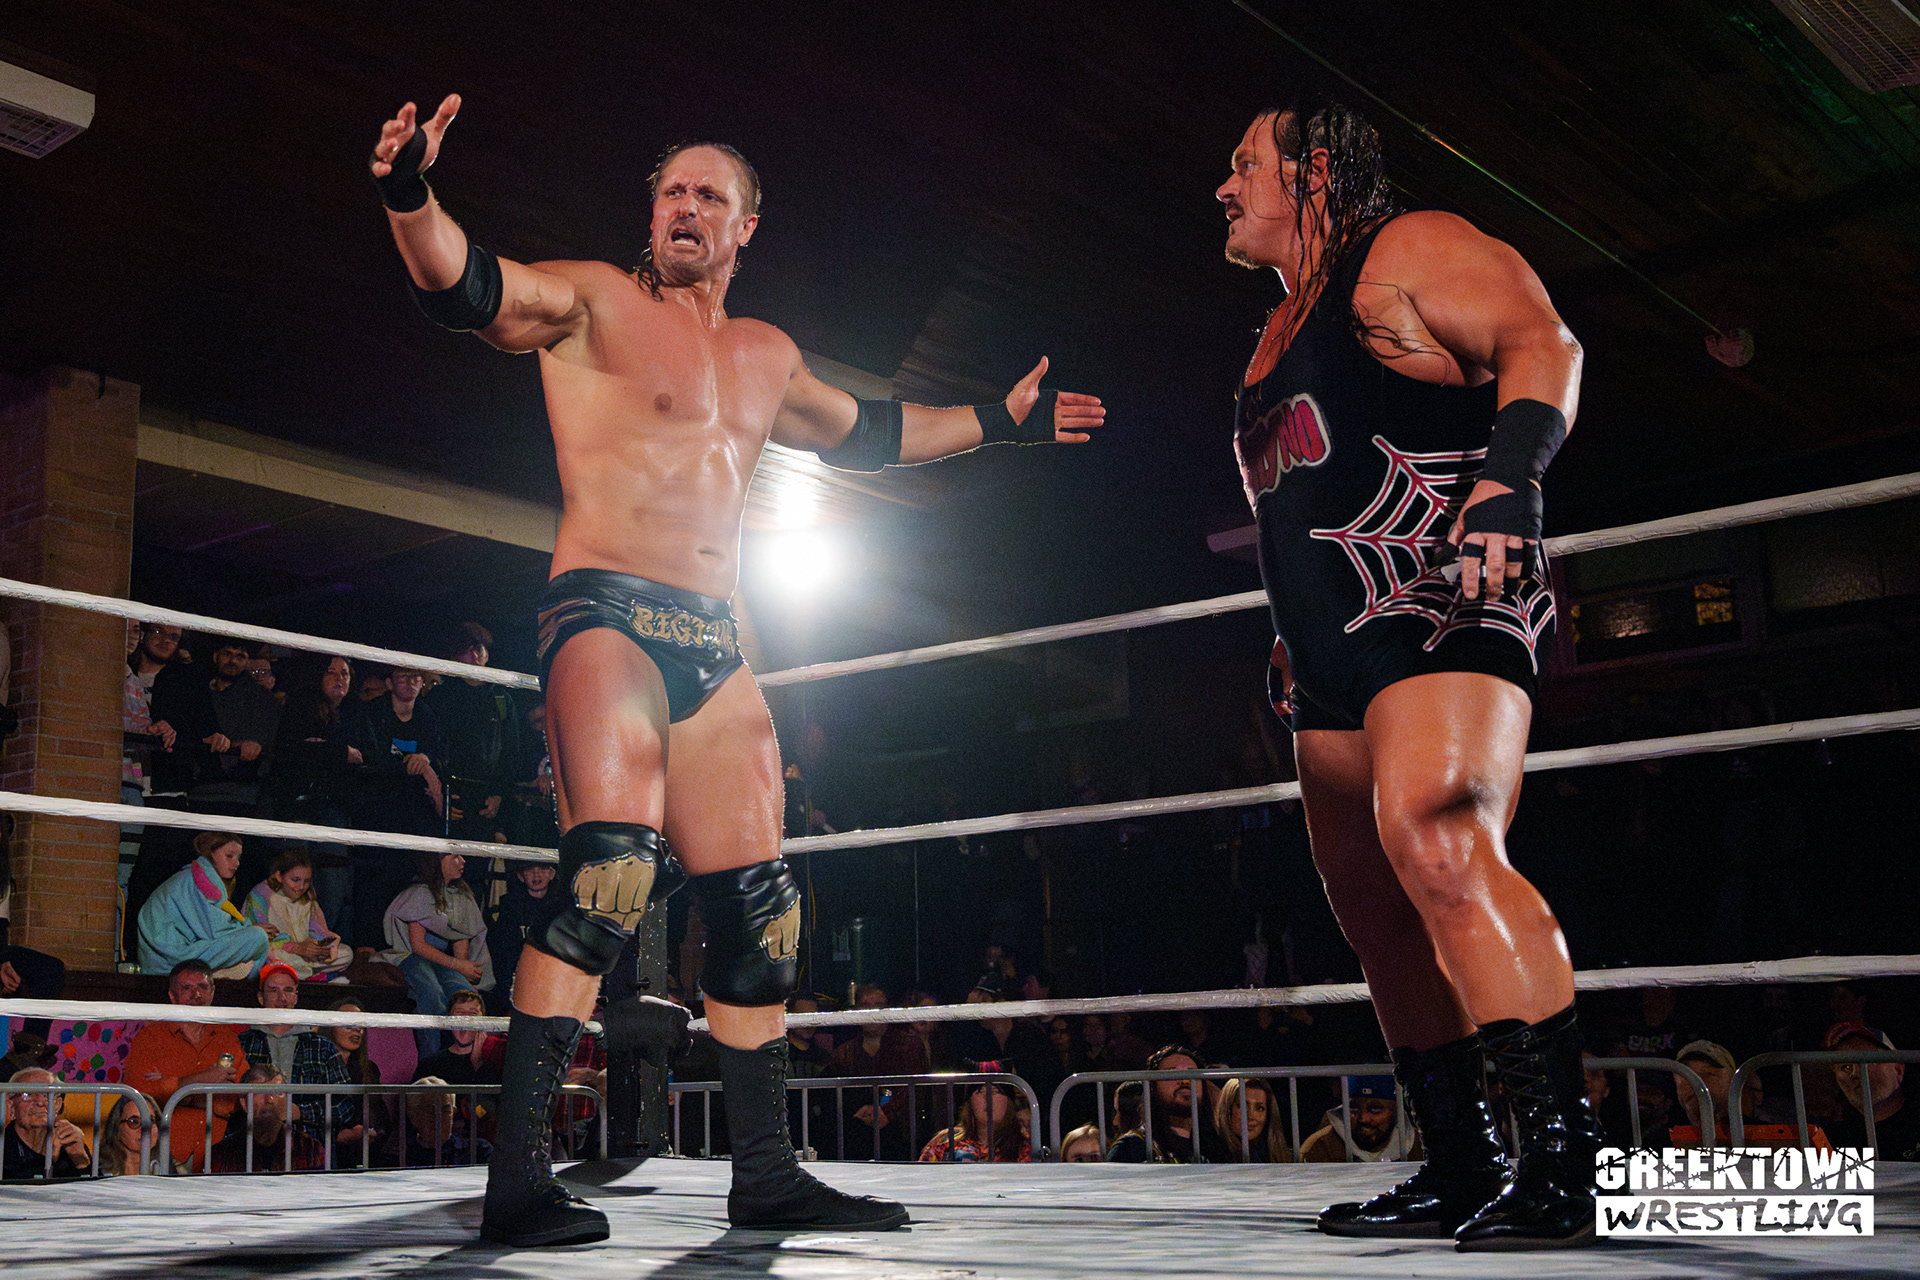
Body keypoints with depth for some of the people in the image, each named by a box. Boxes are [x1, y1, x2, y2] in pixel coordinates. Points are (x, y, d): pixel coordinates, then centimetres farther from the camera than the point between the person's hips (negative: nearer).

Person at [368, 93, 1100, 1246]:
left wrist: (993, 423, 43)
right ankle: (520, 1173, -23)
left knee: (760, 907, 5)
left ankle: (767, 1172, 16)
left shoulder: (768, 356, 22)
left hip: (715, 642, 7)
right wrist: (411, 197, -33)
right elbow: (466, 288, -13)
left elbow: (863, 431, 38)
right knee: (613, 868, -27)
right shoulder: (595, 302, 4)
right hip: (605, 611, -7)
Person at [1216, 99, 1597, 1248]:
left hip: (1443, 608, -9)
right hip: (1334, 658, 9)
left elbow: (1542, 344, -11)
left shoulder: (1410, 249, 4)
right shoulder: (1282, 335, 28)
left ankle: (1562, 1162, -27)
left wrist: (1507, 481, -27)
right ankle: (1463, 1172, 11)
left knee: (1433, 843, -29)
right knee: (1377, 915, 4)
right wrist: (1294, 638, 28)